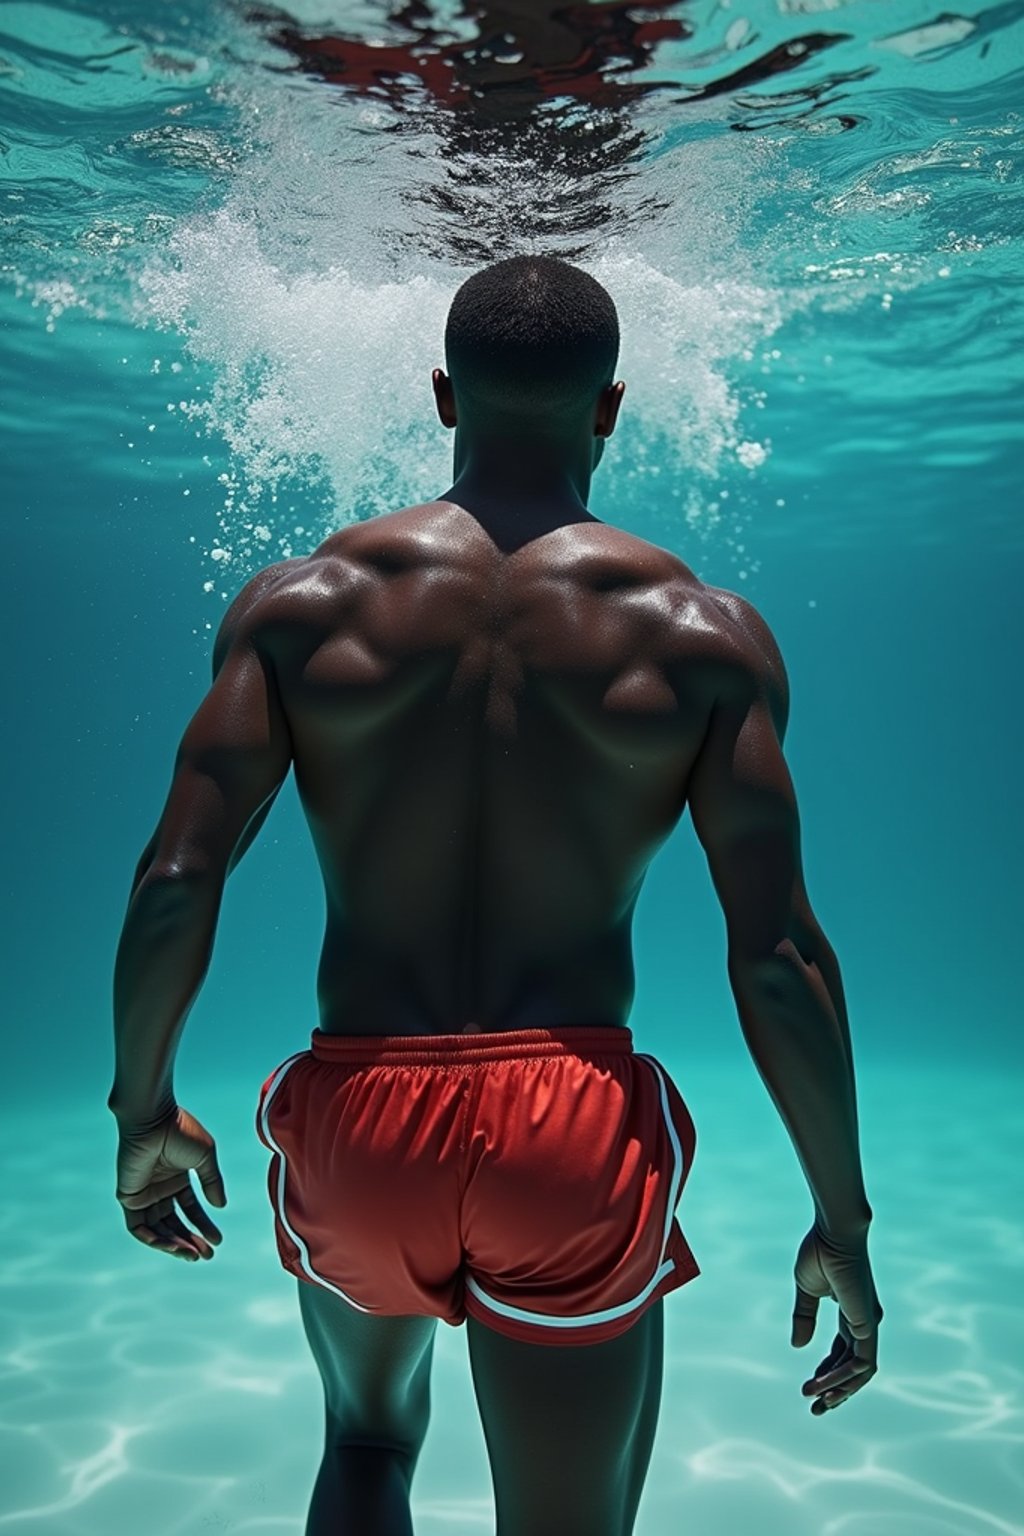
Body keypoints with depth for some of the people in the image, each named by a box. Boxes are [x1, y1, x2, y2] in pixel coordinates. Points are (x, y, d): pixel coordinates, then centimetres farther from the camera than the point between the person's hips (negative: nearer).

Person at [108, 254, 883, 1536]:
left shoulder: (299, 602, -1)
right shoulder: (706, 633, -3)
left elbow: (175, 881, -7)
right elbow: (778, 954, -8)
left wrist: (143, 1108, 9)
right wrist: (842, 1223, 4)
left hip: (358, 1125, 2)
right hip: (575, 1139, -1)